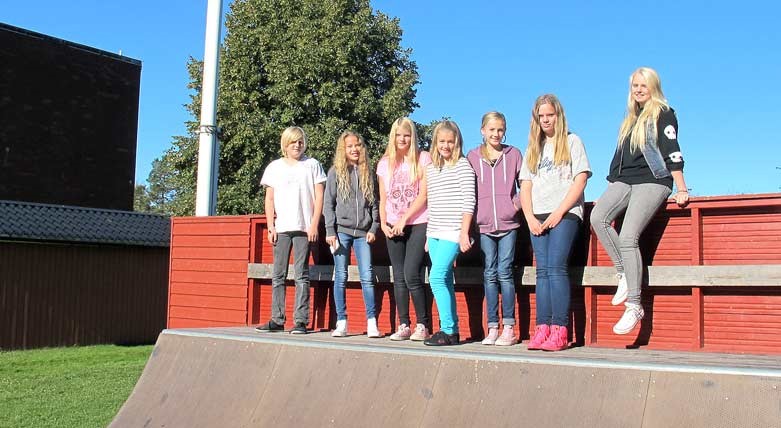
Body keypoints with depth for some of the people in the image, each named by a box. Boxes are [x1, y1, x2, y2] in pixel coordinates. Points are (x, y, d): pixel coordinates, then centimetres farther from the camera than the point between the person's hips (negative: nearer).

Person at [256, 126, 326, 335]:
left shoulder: (312, 165, 7)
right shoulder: (274, 167, 13)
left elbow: (319, 197, 2)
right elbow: (269, 199, 11)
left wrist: (314, 225, -6)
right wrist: (270, 226, 2)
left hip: (304, 228, -3)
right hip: (281, 228, 3)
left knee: (301, 275, -2)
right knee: (278, 275, 4)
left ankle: (301, 321, 0)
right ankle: (277, 320, 10)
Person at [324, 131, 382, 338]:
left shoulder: (368, 173, 12)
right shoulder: (335, 172, 5)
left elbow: (374, 203, 12)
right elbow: (328, 204, 2)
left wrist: (373, 229, 2)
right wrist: (330, 232, -6)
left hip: (362, 233, 1)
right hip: (341, 231, -1)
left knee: (367, 276, -4)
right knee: (341, 277, 0)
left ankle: (372, 323, -2)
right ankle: (341, 323, 6)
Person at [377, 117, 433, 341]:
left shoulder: (423, 159, 0)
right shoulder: (385, 163, 13)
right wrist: (383, 223, 2)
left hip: (418, 224, -5)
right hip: (393, 228, 5)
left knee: (411, 275, -14)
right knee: (399, 277, 5)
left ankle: (423, 325, -2)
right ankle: (403, 325, 12)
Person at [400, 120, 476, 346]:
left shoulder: (463, 165, -4)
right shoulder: (431, 167, 15)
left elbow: (468, 202, -9)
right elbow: (423, 198, 23)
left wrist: (464, 233, -15)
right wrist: (404, 218, 23)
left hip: (452, 233, -7)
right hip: (434, 232, 7)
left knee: (437, 278, -15)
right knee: (445, 281, 7)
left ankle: (448, 330, -9)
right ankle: (453, 331, 11)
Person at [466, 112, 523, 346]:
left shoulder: (513, 154, 9)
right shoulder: (473, 157, 10)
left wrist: (519, 202, -3)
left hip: (508, 222, -1)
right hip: (484, 223, 1)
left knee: (504, 272, -6)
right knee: (489, 274, 3)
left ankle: (509, 328, -1)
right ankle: (492, 328, 7)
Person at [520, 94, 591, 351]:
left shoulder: (572, 142, 9)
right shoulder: (533, 149, 22)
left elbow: (580, 181, -1)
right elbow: (525, 187, 16)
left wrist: (558, 212, -10)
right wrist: (530, 217, -1)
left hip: (565, 214, -4)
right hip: (538, 217, 5)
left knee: (556, 267, -17)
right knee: (543, 271, -4)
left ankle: (560, 331, -19)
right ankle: (542, 328, -8)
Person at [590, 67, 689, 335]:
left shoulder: (663, 114, 3)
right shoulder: (630, 119, 24)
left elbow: (673, 154, -5)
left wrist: (682, 190, -11)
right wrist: (610, 188, 21)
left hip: (652, 182, -6)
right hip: (623, 181, 7)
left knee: (628, 237, -22)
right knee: (598, 217, -24)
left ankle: (634, 306, -17)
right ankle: (624, 274, -15)